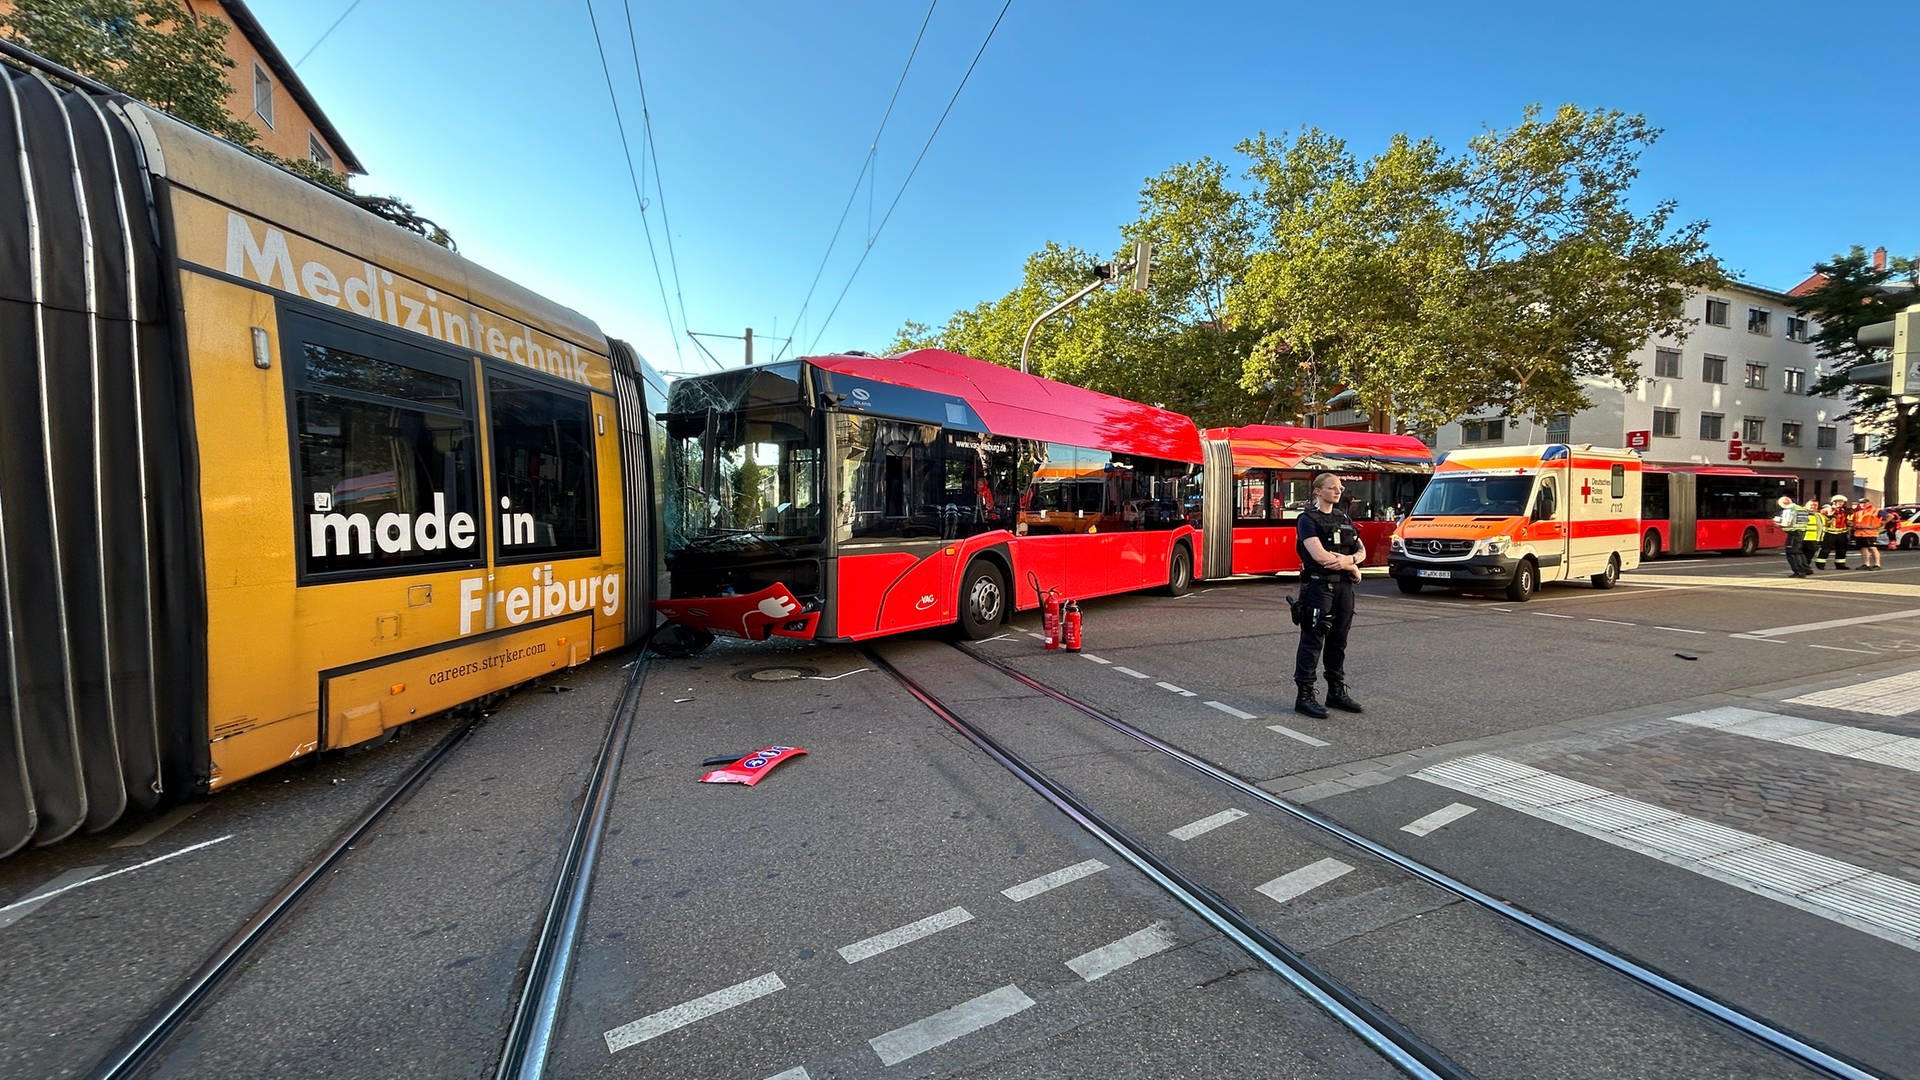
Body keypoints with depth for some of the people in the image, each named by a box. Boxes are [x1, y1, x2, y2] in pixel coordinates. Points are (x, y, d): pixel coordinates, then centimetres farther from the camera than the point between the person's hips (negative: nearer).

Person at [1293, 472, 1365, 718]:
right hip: (1318, 585, -7)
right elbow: (1320, 556, -17)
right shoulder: (1307, 519, -6)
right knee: (1312, 641, -5)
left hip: (1344, 587, 7)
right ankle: (1304, 696, -1)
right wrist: (1353, 568, -6)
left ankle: (1337, 692, 23)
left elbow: (1362, 551, 12)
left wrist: (1348, 559, -12)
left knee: (1338, 641, 12)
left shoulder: (1344, 518, 16)